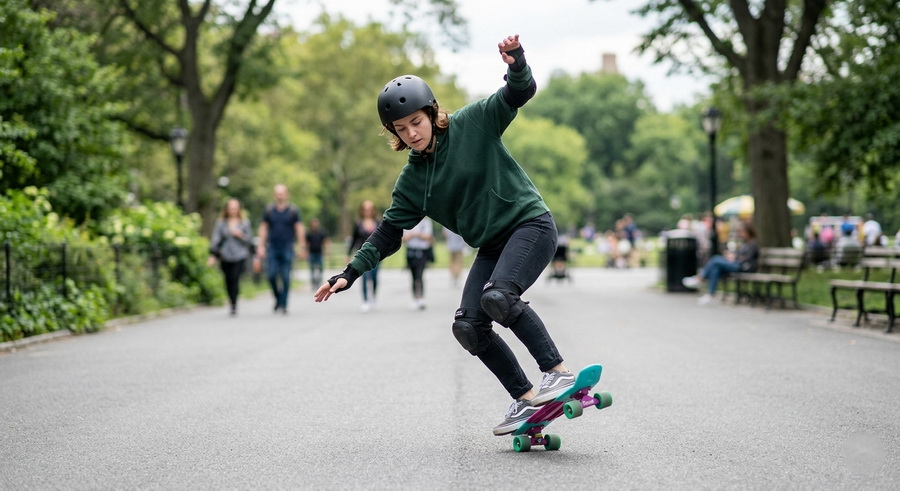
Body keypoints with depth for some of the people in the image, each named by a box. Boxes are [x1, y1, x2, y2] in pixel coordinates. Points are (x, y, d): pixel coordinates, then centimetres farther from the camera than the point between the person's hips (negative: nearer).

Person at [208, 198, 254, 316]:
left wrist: (241, 235, -9)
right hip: (225, 257, 2)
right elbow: (215, 239, 2)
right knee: (228, 281, 3)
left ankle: (234, 306, -13)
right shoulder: (220, 223, 7)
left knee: (235, 279, -15)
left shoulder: (245, 223, 8)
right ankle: (232, 303, 22)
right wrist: (213, 255, -8)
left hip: (240, 256, -1)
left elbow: (250, 240, 10)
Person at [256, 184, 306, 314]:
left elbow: (299, 229, 4)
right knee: (271, 275, -7)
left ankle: (283, 304, 1)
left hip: (287, 248, -1)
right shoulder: (268, 210, 7)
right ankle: (278, 297, 15)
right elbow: (263, 229, 10)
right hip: (272, 248, 1)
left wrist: (302, 248, -1)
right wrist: (261, 247, 4)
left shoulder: (293, 210, 3)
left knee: (286, 277, -4)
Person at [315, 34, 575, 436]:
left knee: (497, 296, -30)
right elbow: (390, 231, 8)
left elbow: (519, 93, -10)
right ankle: (526, 399, 1)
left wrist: (516, 64, -33)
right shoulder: (412, 178, 5)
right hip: (492, 245, 6)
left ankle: (559, 373, -24)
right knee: (468, 327, -7)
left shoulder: (474, 123, -6)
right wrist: (349, 274, 1)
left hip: (531, 223, -6)